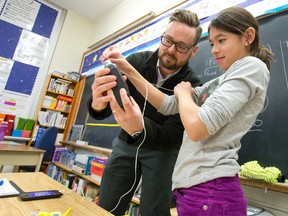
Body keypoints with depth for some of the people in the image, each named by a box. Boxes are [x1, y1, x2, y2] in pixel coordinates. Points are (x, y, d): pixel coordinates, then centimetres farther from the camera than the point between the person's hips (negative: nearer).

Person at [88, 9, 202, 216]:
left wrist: (140, 128, -47)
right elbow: (103, 110, -16)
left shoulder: (191, 87, -19)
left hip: (163, 149, -2)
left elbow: (171, 137, -25)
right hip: (126, 143, 3)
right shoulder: (136, 61, -12)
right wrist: (98, 103, -41)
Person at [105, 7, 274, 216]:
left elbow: (198, 128, -23)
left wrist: (183, 92, -3)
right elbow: (168, 105, 8)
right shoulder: (220, 82, 16)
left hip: (210, 189, -8)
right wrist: (129, 71, 4)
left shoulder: (252, 66, -8)